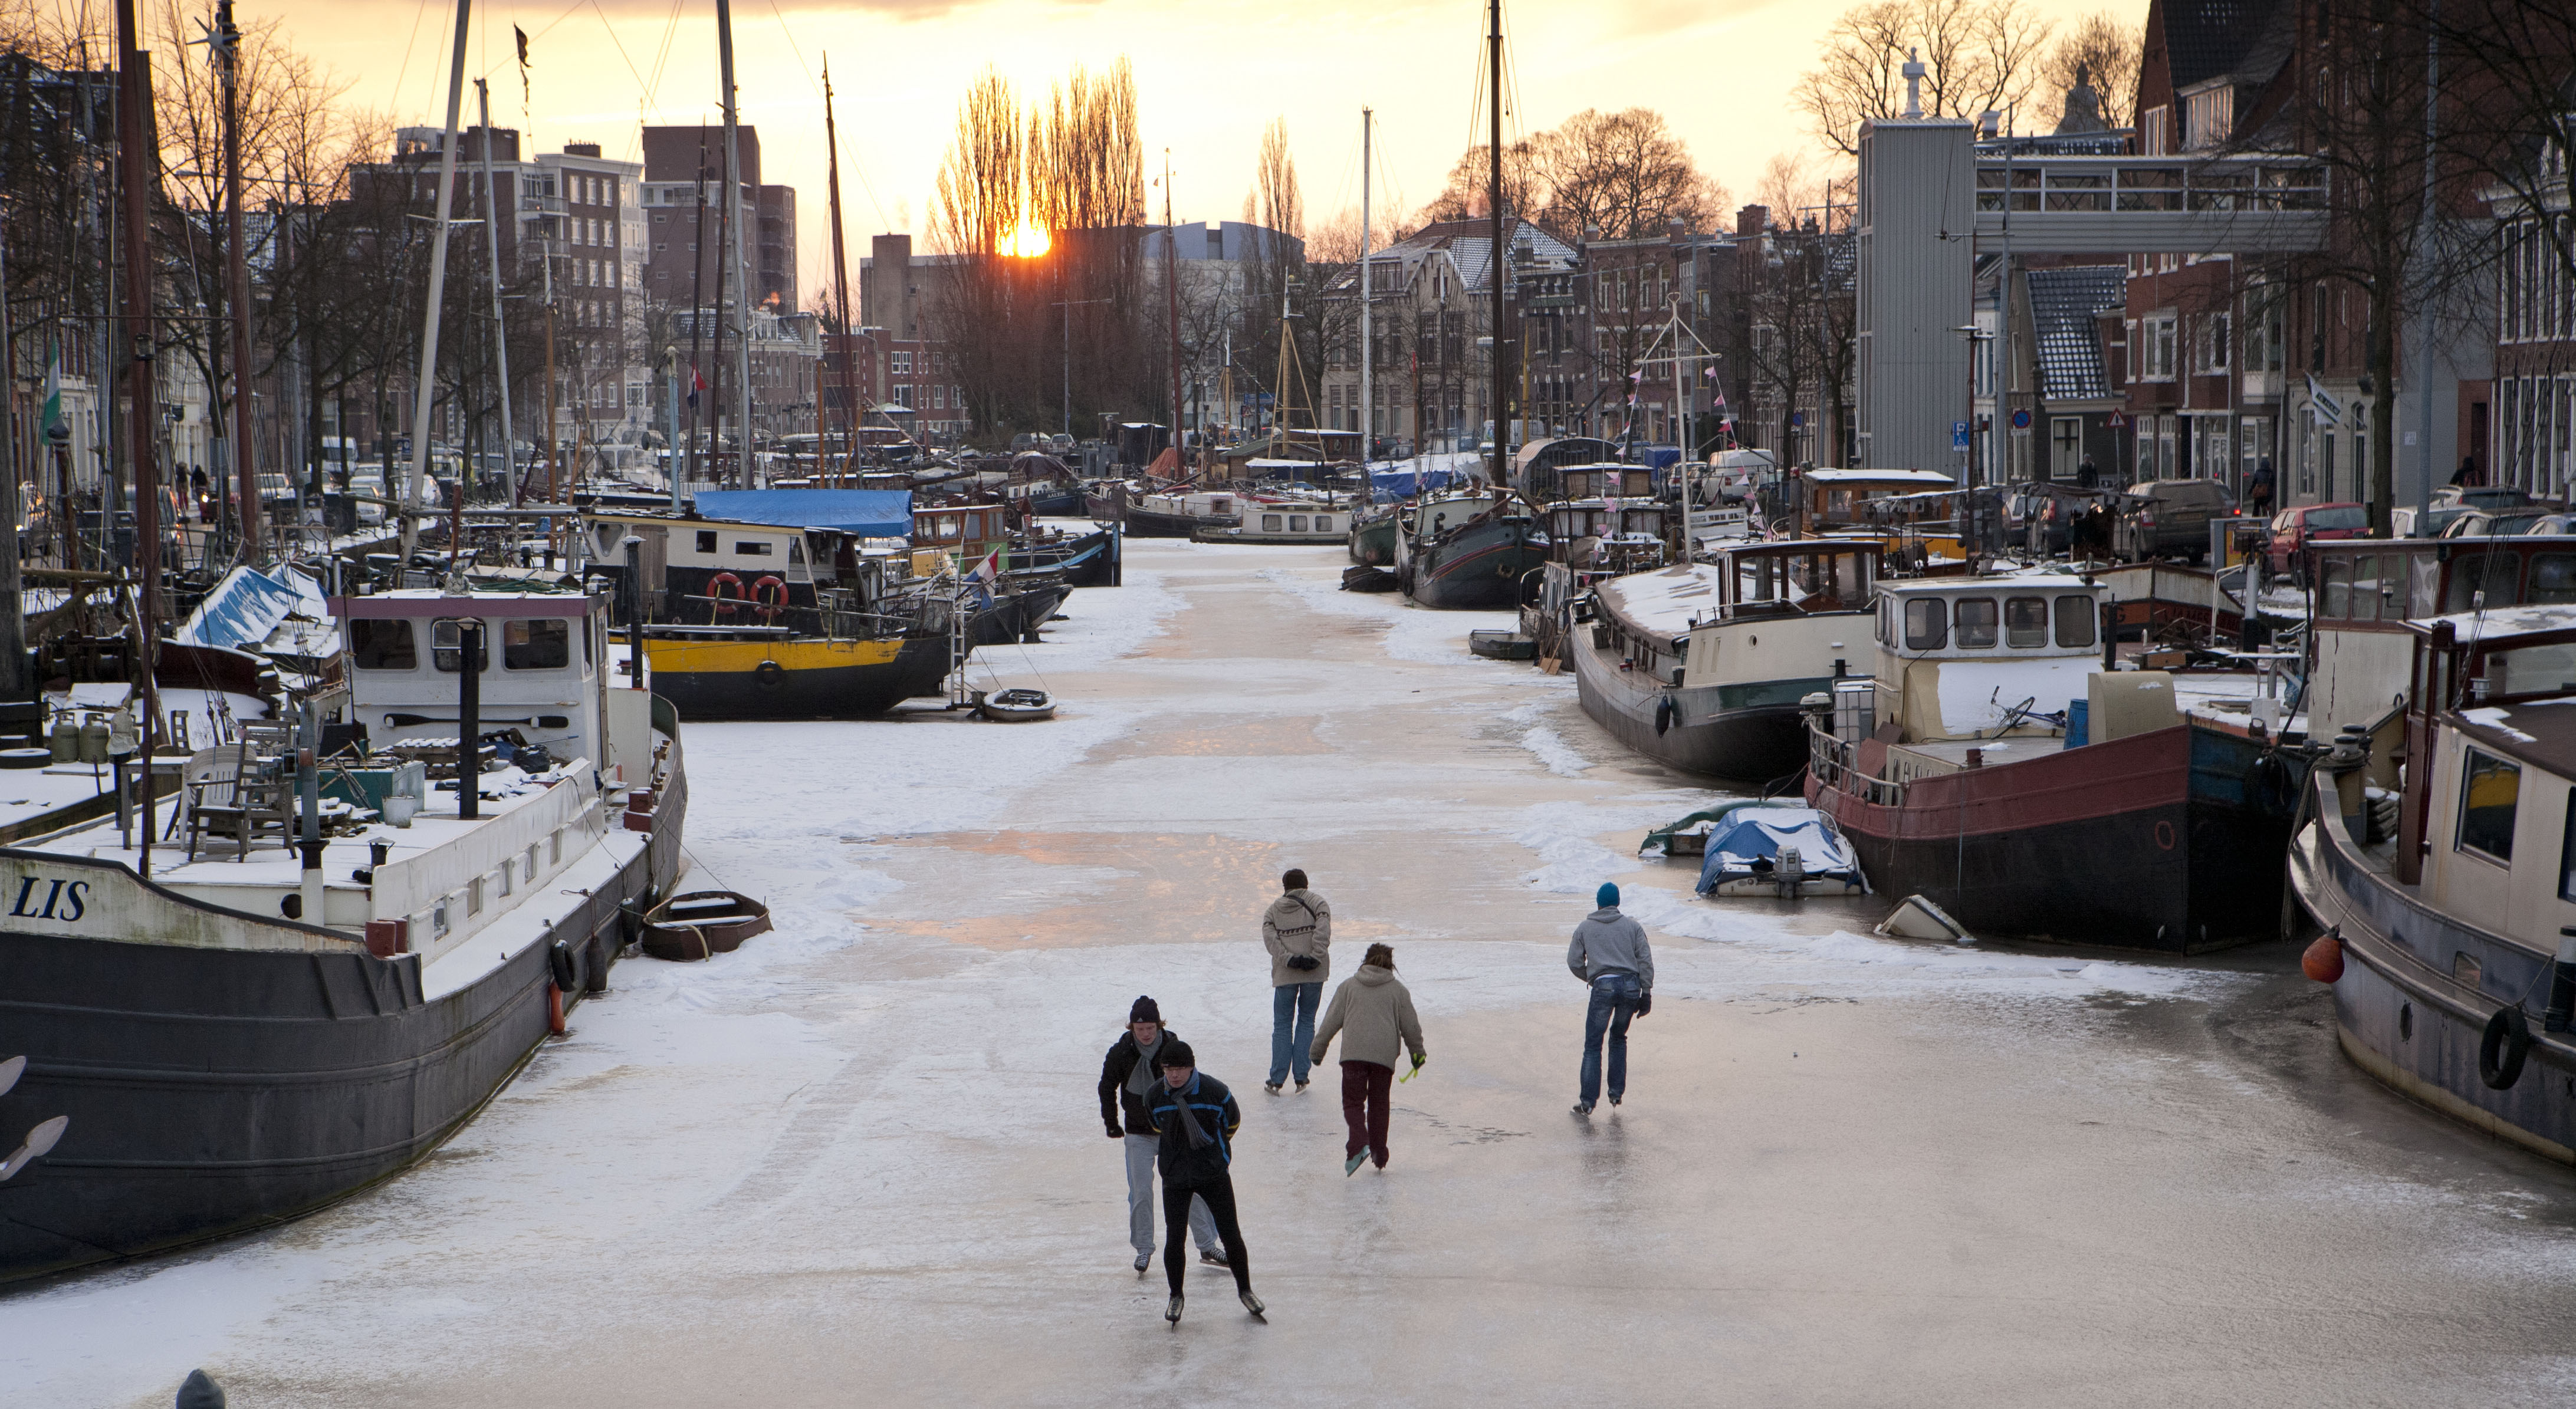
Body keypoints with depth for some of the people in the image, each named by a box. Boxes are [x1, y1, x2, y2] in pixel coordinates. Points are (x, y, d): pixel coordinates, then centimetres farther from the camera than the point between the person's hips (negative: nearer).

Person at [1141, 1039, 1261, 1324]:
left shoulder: (1215, 1091, -14)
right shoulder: (1156, 1095, -6)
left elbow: (1232, 1122, 5)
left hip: (1214, 1173, -1)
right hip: (1174, 1177, 1)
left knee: (1230, 1233, 0)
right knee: (1174, 1238, -3)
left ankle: (1245, 1290, 19)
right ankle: (1176, 1296, 16)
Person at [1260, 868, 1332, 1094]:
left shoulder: (1273, 910, 10)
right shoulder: (1317, 903, 4)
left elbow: (1270, 938, -6)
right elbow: (1323, 931, -12)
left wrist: (1289, 959, -13)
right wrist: (1315, 958, -15)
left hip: (1285, 974, 1)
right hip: (1314, 974, 0)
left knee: (1282, 1025, 7)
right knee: (1307, 1022, 11)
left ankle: (1276, 1080, 2)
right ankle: (1301, 1078, 8)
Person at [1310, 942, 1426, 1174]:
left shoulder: (1348, 986, 11)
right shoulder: (1399, 991, 12)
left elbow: (1332, 1020, 10)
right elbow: (1410, 1026, 14)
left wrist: (1318, 1049, 18)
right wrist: (1417, 1052, 28)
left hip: (1354, 1053, -1)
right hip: (1385, 1055, 1)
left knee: (1353, 1101, 1)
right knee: (1379, 1103, 14)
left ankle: (1358, 1144, -22)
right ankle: (1378, 1151, 13)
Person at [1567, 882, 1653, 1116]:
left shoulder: (1585, 928, 13)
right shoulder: (1633, 926, 14)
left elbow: (1574, 961, 9)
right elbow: (1645, 961, 6)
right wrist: (1647, 993, 6)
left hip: (1603, 986, -2)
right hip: (1631, 985, 2)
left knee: (1592, 1045, 1)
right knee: (1619, 1037, 22)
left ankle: (1588, 1101, -5)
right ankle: (1617, 1092, 18)